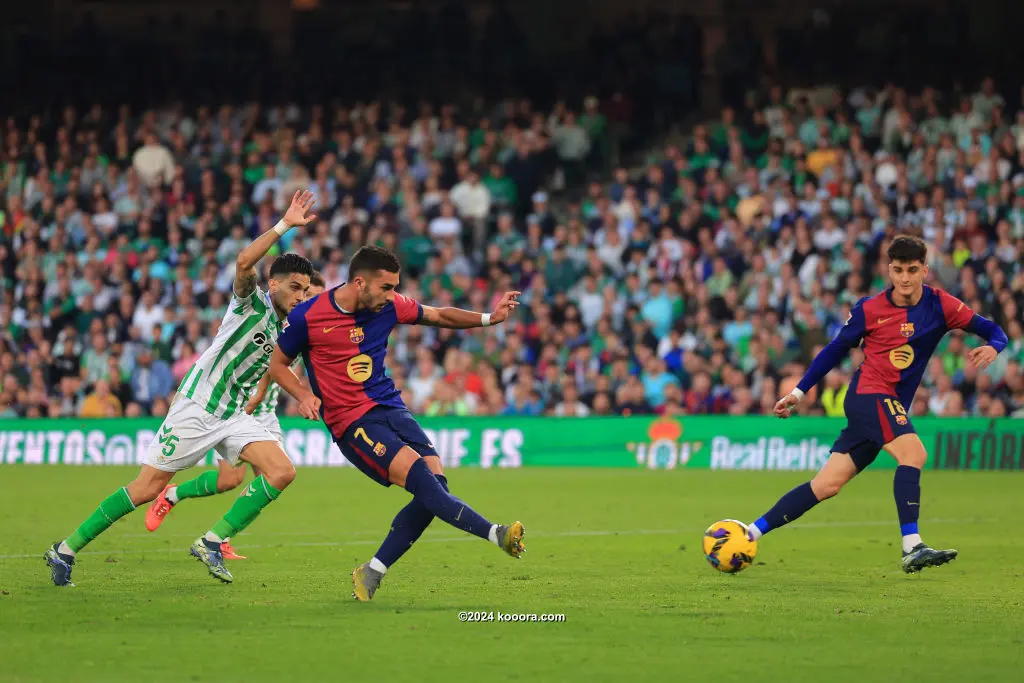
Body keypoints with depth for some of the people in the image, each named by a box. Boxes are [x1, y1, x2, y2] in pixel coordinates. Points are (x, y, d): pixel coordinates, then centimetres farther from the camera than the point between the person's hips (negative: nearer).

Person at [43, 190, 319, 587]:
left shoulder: (287, 331, 10)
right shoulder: (252, 304, -10)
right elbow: (244, 261, -32)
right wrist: (284, 225, -34)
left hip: (232, 416, 7)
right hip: (195, 408, -7)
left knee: (282, 471, -15)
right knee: (147, 489, -6)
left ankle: (212, 543, -12)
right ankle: (65, 550, 8)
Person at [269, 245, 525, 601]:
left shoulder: (388, 305, 3)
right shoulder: (307, 317, -9)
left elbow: (440, 316, 15)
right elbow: (278, 364, 4)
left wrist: (489, 318, 1)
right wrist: (304, 396, -14)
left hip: (390, 408, 6)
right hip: (351, 421, -6)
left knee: (436, 484, -11)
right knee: (420, 476, -24)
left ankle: (372, 572, -1)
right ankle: (495, 534, -30)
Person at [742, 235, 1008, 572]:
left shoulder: (940, 305, 0)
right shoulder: (869, 310, -3)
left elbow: (992, 330, -1)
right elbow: (835, 350, 9)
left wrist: (992, 346, -25)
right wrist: (799, 392, 9)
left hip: (893, 406, 4)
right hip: (868, 393, -4)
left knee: (827, 485, 3)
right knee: (913, 452, -28)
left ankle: (752, 532, 11)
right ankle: (912, 548, -34)